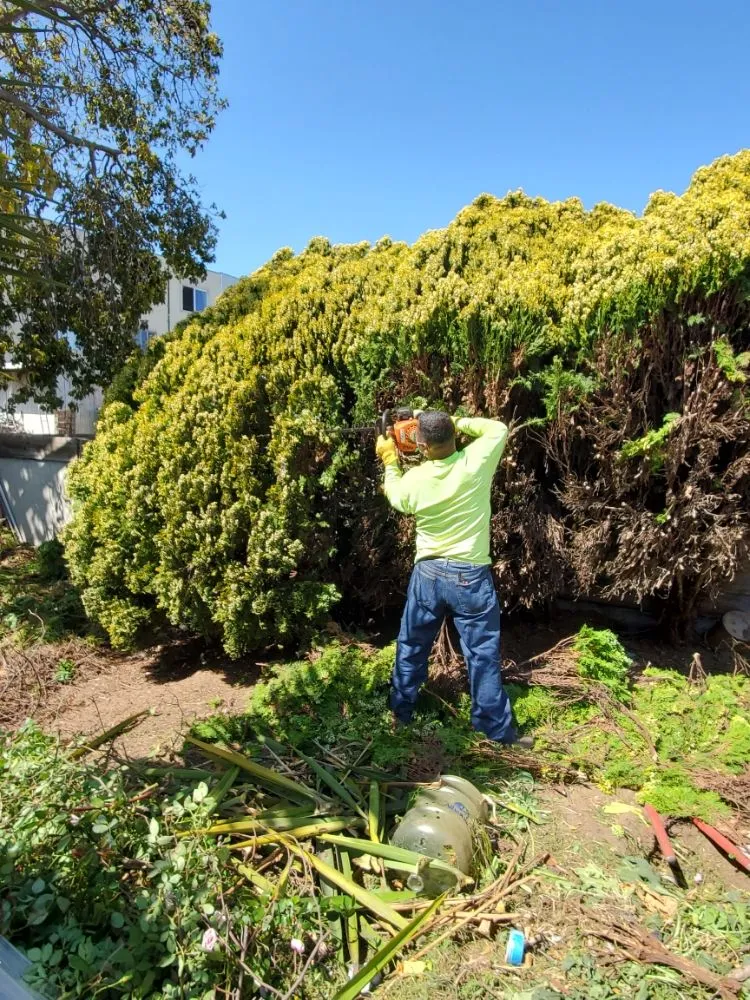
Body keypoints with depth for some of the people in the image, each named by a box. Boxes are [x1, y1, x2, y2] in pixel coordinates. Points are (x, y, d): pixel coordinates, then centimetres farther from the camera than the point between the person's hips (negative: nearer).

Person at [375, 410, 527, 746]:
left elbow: (395, 497, 14)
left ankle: (401, 711, 35)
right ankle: (498, 728, 20)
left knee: (411, 647, 20)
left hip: (428, 574, 2)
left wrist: (390, 460, 23)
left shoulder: (413, 480, -11)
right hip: (471, 577, -1)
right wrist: (456, 422, 5)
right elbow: (498, 428, 4)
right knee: (483, 655, 9)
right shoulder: (475, 462, -16)